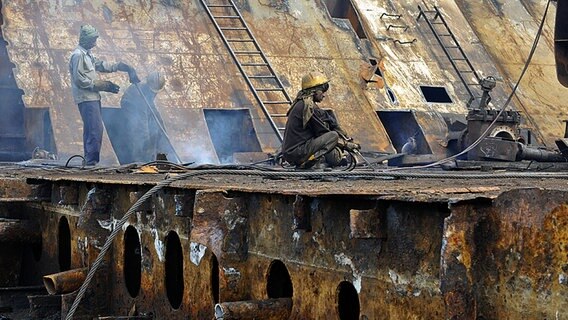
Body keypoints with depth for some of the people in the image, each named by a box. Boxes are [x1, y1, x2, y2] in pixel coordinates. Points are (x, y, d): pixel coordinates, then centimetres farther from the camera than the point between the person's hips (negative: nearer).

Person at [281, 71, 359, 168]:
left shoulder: (301, 103, 17)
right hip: (298, 153, -10)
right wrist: (345, 143, 0)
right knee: (333, 135, -13)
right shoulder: (308, 106, -14)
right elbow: (322, 132, -10)